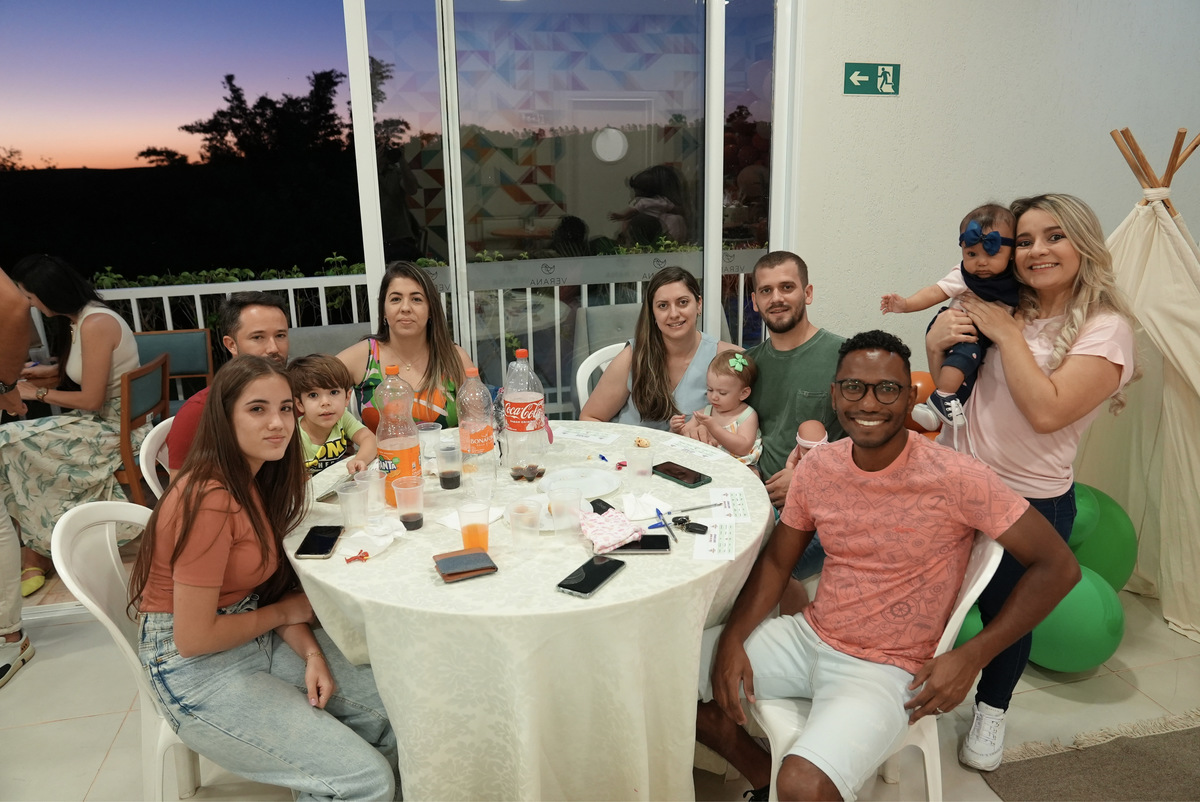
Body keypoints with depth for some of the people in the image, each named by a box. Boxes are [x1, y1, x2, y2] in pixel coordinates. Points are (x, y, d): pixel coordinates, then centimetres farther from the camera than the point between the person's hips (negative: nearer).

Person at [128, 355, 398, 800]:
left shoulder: (257, 479, 3)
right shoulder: (211, 500, -26)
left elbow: (269, 589, 7)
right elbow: (194, 638, -23)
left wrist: (312, 653, -8)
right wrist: (286, 613, -9)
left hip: (258, 636, 8)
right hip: (196, 668, -8)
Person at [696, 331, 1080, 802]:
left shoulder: (955, 479, -18)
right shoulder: (817, 467, -3)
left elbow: (1058, 566, -12)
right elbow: (776, 561, 7)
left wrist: (971, 657, -16)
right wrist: (732, 640, -7)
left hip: (885, 670, -5)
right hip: (809, 637, 6)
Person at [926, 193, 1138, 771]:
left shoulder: (1105, 327, -12)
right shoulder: (1001, 310, 3)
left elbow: (1046, 411, -26)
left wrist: (1007, 333, -19)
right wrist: (938, 345, -9)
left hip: (1029, 502, -4)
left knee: (1003, 613, 15)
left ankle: (991, 709, 42)